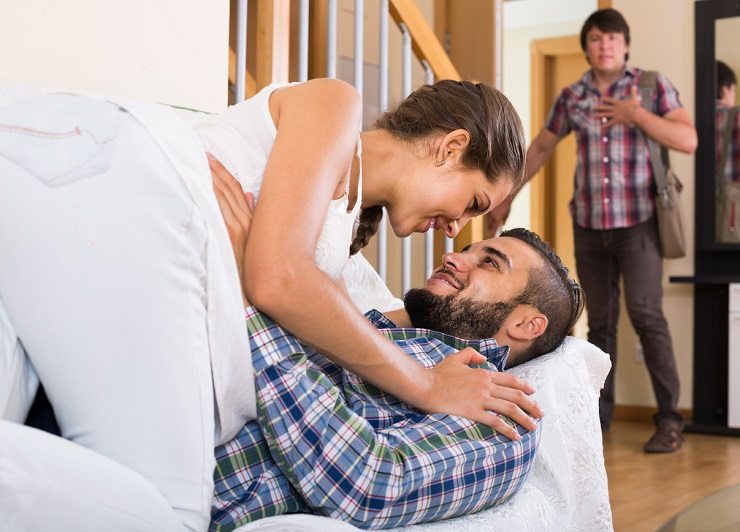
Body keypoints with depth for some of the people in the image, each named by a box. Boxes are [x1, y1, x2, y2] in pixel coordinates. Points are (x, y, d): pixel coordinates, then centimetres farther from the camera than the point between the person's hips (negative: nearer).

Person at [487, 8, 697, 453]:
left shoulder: (652, 85, 0)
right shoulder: (572, 97, 8)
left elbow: (688, 140, -10)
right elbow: (540, 149, 19)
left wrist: (636, 113, -16)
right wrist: (507, 195, 19)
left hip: (638, 222, -3)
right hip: (589, 225, 3)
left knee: (646, 314, -13)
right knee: (600, 321, 8)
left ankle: (670, 419, -7)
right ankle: (599, 412, 16)